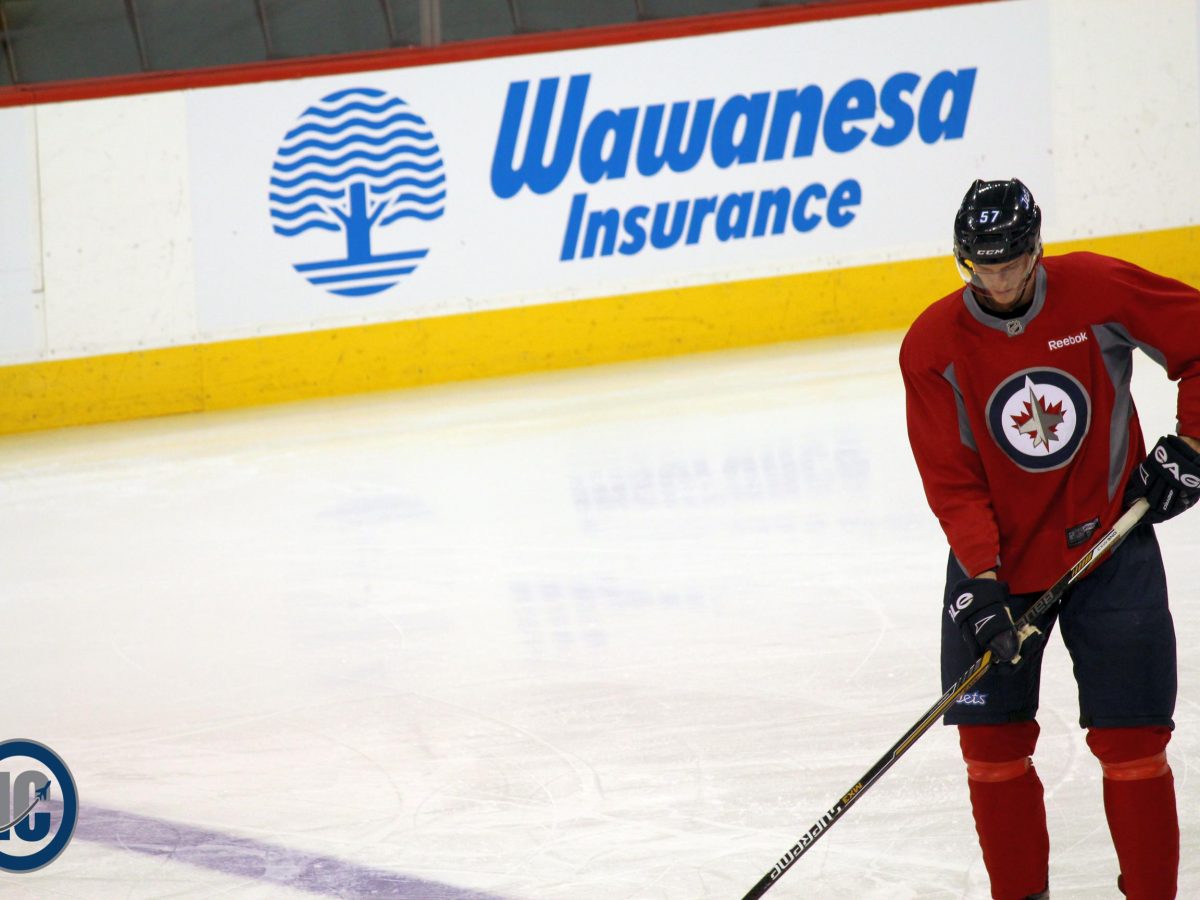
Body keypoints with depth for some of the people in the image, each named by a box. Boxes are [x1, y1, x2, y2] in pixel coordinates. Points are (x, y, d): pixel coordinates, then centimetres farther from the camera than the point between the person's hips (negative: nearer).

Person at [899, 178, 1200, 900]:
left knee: (1130, 741, -4)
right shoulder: (933, 346, -10)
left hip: (1106, 546, -1)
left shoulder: (1099, 292, -13)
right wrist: (980, 581, -19)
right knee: (992, 744, 1)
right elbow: (952, 480, -10)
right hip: (998, 560, 1)